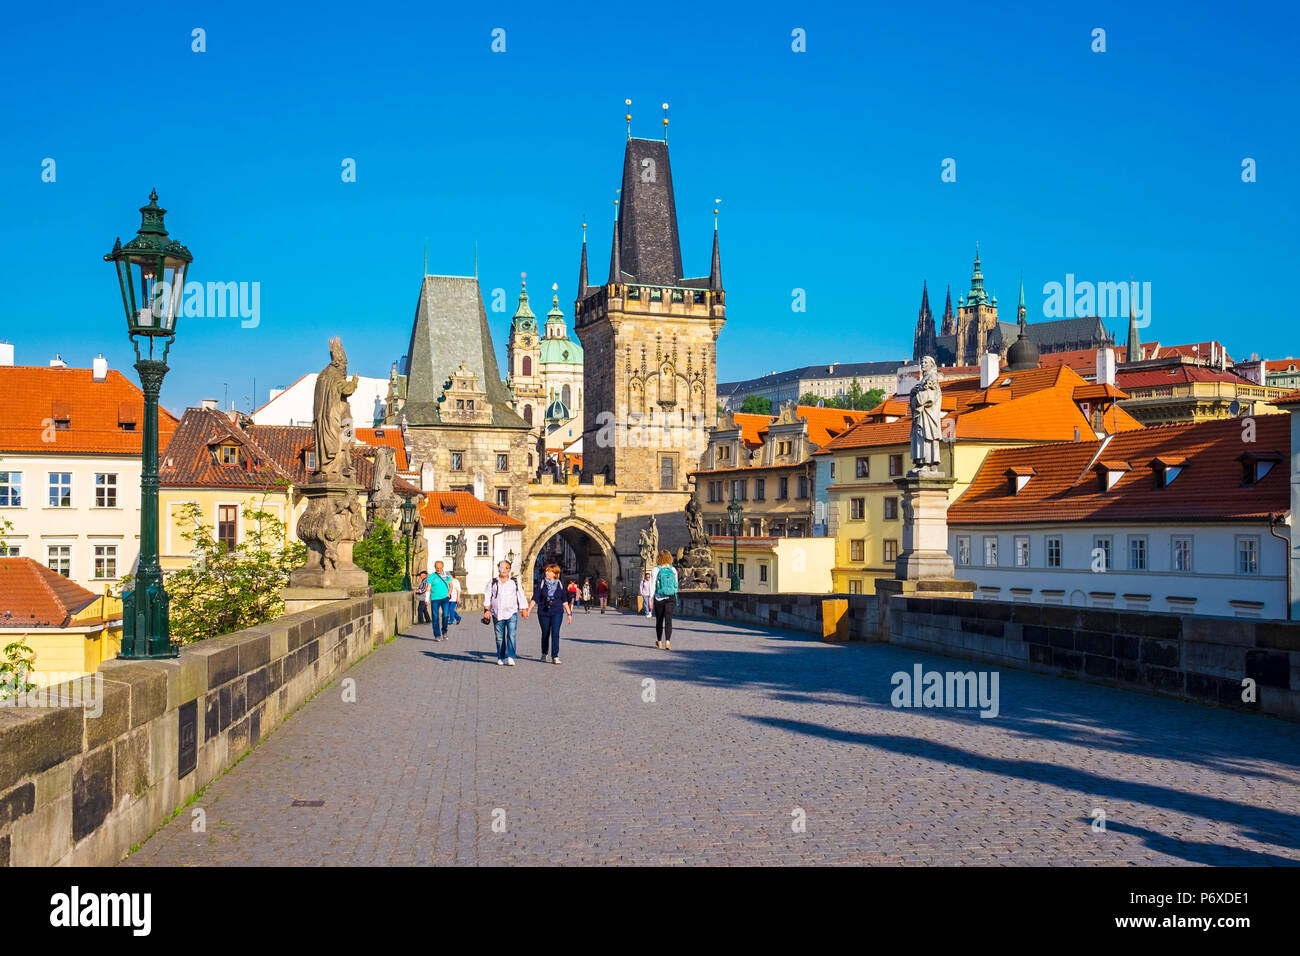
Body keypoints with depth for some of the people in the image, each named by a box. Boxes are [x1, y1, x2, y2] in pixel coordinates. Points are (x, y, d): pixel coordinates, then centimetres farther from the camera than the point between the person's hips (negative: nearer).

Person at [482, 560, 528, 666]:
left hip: (512, 614, -1)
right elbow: (487, 596, 4)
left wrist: (524, 609, 12)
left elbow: (521, 596, 15)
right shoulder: (492, 582, 10)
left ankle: (510, 657, -14)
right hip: (497, 614, 1)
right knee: (499, 637, 4)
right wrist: (486, 610, -7)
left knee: (511, 636, -14)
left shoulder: (515, 582, 11)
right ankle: (501, 658, 14)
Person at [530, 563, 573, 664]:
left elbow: (564, 601, 10)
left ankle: (555, 657, -13)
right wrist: (528, 610, -12)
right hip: (543, 613, 1)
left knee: (555, 633, -12)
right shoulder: (541, 583, 1)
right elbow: (535, 598, -2)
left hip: (557, 613, -1)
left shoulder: (559, 584, 4)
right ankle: (544, 654, 32)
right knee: (545, 634, 11)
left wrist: (569, 613, 9)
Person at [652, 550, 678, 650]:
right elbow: (676, 584, 10)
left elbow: (653, 586, -7)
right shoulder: (673, 570, 2)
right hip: (671, 598, 1)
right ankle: (667, 642, -22)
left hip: (659, 598, -1)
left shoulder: (656, 570, -6)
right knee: (668, 620, -4)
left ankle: (659, 642, 29)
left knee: (659, 620, 15)